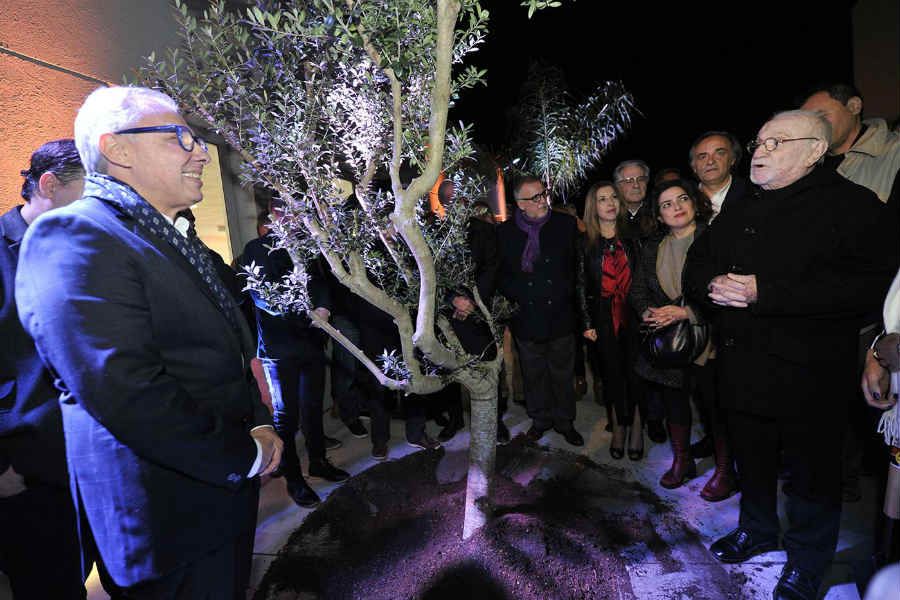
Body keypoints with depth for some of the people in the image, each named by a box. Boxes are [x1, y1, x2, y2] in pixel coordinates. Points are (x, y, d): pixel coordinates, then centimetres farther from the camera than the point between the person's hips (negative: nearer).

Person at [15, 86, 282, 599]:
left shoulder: (174, 242, 11)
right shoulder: (72, 236, -17)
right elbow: (126, 393, -28)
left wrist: (259, 423, 0)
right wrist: (246, 454, -17)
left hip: (226, 495, 8)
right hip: (169, 521, -8)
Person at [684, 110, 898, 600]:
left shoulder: (851, 204, -8)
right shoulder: (739, 213, 13)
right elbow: (696, 263, 16)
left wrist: (765, 292, -26)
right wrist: (713, 285, -9)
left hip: (807, 376, -5)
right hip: (742, 370, 6)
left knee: (811, 474, 10)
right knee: (752, 461, 21)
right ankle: (757, 530, 44)